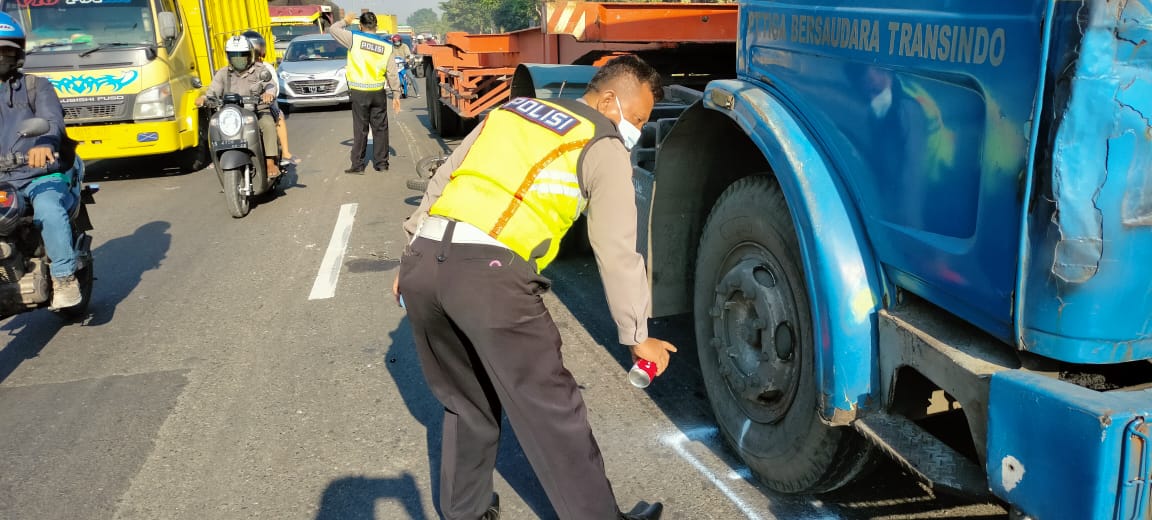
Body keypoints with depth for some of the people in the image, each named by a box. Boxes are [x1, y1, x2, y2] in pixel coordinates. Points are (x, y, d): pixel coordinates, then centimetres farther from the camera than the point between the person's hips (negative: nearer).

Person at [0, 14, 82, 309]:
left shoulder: (36, 86, 10)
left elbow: (53, 120, -9)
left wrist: (44, 144, -33)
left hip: (40, 176, -4)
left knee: (49, 209, -34)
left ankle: (64, 278, -26)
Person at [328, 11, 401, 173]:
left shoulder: (354, 38, -7)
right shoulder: (386, 46, 1)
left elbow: (332, 29, 3)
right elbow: (392, 73, 2)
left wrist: (345, 21, 20)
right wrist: (395, 94, 9)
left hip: (359, 93, -2)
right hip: (379, 93, 2)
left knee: (360, 129, 3)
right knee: (380, 129, 10)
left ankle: (357, 165, 6)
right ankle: (381, 163, 14)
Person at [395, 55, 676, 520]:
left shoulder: (512, 110, 26)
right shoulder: (604, 149, 7)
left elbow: (440, 183, 26)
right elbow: (617, 254, 4)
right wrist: (637, 336, 12)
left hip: (424, 262, 7)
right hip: (490, 275, -7)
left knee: (467, 403, 24)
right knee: (550, 410, 6)